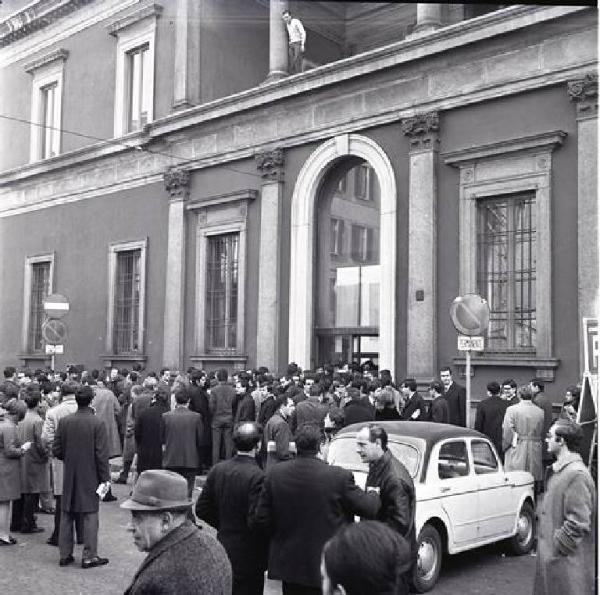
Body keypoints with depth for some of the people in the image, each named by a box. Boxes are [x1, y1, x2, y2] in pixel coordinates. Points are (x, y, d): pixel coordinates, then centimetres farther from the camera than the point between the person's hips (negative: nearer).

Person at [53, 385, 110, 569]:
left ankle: (65, 555, 20)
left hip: (69, 477, 4)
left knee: (67, 515, 13)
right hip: (90, 477, -4)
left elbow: (56, 450, 1)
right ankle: (89, 556, 7)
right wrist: (105, 478, -5)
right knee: (90, 515, 5)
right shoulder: (97, 424, -14)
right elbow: (102, 454, -14)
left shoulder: (64, 422, -3)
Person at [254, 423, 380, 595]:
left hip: (288, 564, 3)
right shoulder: (340, 477, -19)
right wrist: (375, 496, 15)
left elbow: (261, 519, -3)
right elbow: (369, 508, -7)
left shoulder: (275, 473, -9)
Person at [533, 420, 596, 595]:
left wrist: (557, 548, -17)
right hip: (550, 556, 9)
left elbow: (578, 523, -23)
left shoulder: (577, 475, -21)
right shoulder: (559, 470, 11)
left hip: (567, 561, -9)